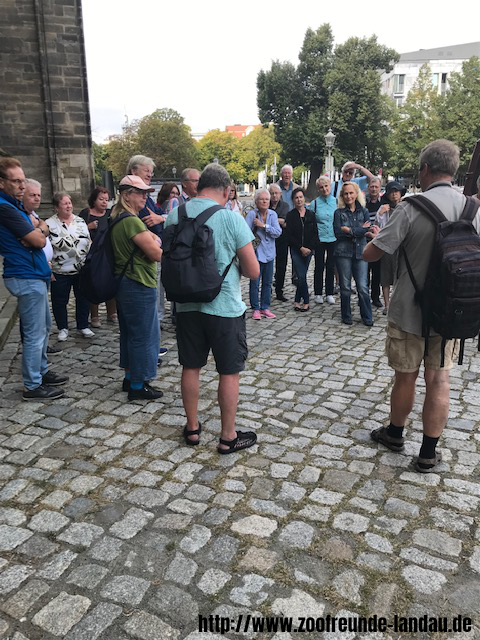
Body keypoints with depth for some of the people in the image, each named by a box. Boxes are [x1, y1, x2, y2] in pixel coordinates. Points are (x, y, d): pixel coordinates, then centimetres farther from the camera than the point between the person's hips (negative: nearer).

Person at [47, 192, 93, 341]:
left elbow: (89, 243, 11)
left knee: (83, 299, 11)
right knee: (60, 301, 7)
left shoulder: (80, 221, 5)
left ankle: (83, 326, 27)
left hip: (82, 270, 3)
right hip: (60, 272, -3)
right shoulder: (50, 224, -6)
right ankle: (62, 329, 24)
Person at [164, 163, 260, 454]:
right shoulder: (232, 219, -13)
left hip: (187, 306, 4)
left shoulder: (174, 216, -1)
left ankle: (193, 428, 31)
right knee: (229, 373, 8)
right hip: (225, 307, -4)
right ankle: (229, 437, 20)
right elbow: (253, 271, -9)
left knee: (191, 367, 17)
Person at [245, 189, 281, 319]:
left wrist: (264, 226, -15)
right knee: (255, 283, -3)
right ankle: (255, 309, 10)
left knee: (267, 282, 10)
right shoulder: (251, 214, -9)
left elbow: (278, 232, -6)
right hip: (256, 252, -4)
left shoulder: (273, 214, 4)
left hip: (269, 253, 4)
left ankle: (265, 308, 22)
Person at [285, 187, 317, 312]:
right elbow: (289, 235, -4)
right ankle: (306, 301, 3)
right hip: (296, 250, -2)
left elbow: (315, 233, 6)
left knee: (302, 276, 4)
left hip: (308, 250, 2)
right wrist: (301, 248, -11)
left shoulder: (311, 214, 8)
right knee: (301, 276, -9)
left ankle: (297, 301, 17)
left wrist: (310, 248, -6)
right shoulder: (290, 215, 1)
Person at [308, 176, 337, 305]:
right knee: (319, 267, 5)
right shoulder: (314, 203, -2)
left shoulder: (336, 202, 3)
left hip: (333, 239, 2)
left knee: (331, 267, 7)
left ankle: (329, 293, 18)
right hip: (319, 239, -2)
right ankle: (318, 293, 15)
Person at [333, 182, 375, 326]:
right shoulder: (339, 213, 6)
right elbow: (338, 233, -7)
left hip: (360, 253, 1)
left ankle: (367, 317, 9)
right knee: (345, 287, 5)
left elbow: (368, 230, -6)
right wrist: (360, 230, -7)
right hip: (343, 252, 0)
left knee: (363, 287, -3)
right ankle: (346, 317, 17)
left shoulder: (364, 211, 10)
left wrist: (350, 230, -12)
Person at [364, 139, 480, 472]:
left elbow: (370, 254, -17)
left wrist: (377, 236, 4)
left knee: (406, 376, 13)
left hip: (409, 310, -4)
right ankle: (429, 453, 21)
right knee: (439, 378, 12)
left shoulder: (411, 207, -19)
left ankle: (395, 433, 36)